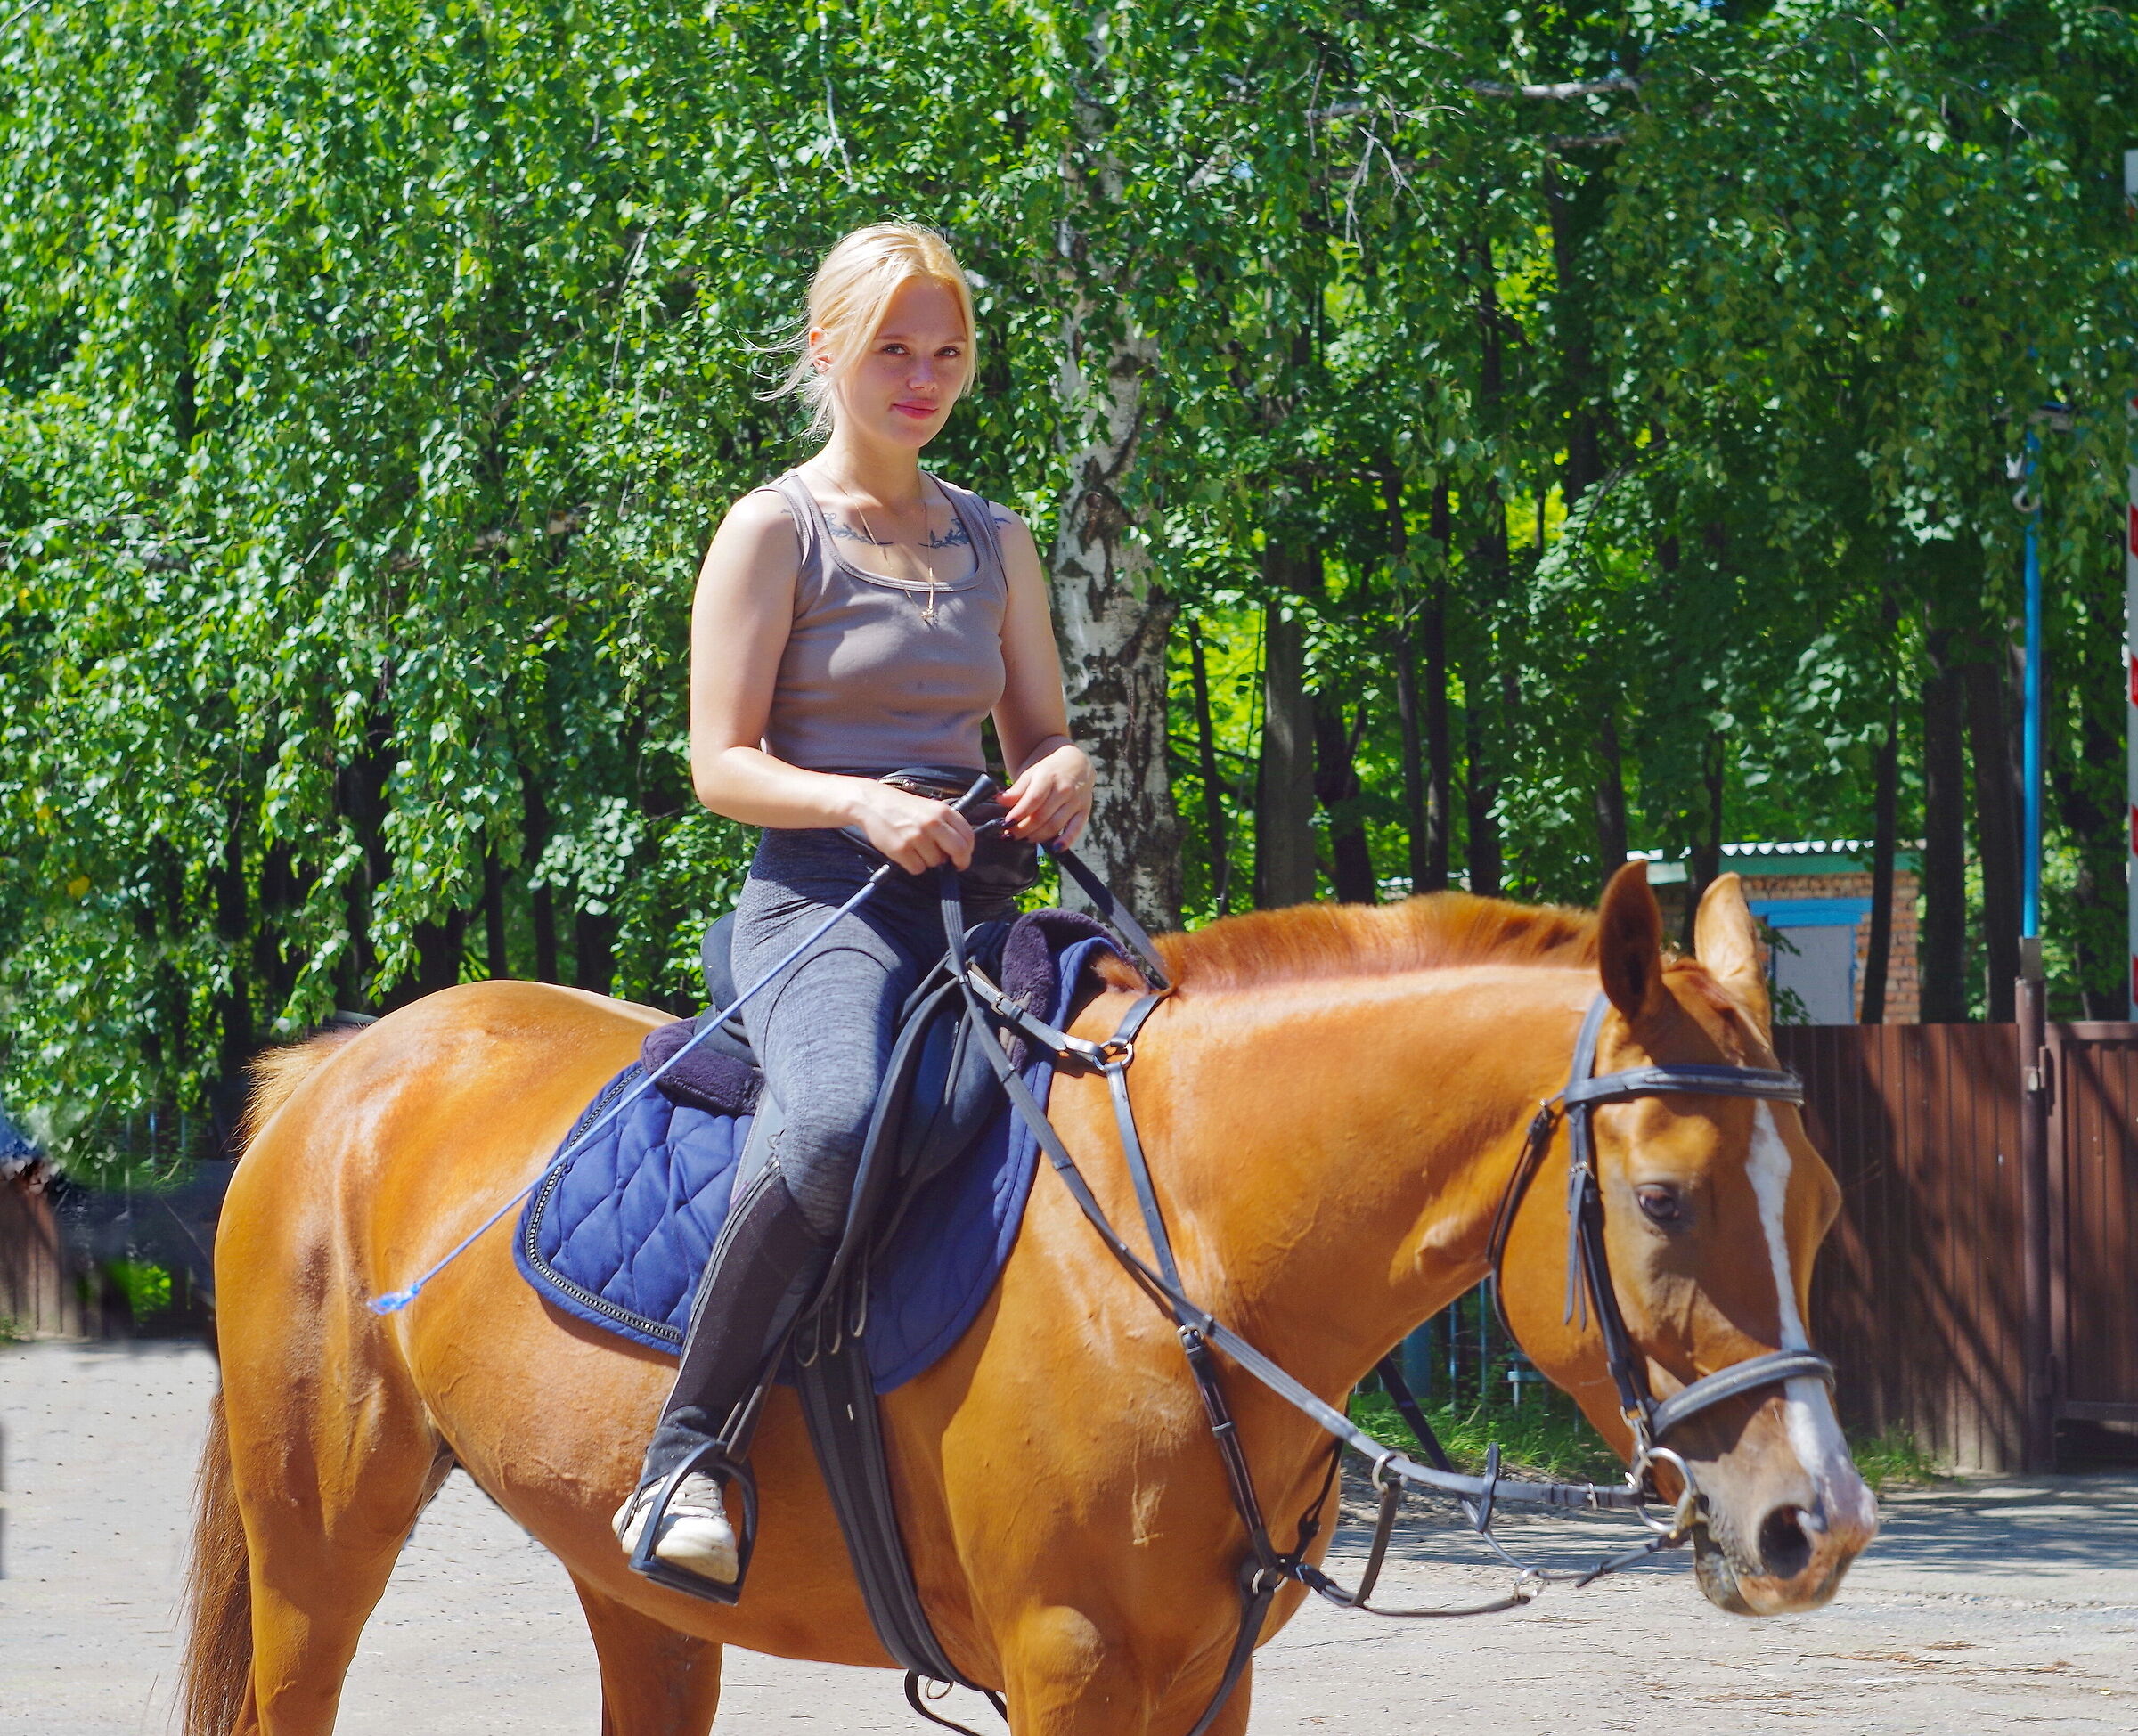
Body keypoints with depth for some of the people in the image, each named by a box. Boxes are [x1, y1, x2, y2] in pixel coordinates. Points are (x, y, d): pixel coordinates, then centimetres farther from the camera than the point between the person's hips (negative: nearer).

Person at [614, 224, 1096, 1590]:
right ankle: (682, 1456, -29)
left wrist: (1065, 774, -2)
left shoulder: (997, 541, 19)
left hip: (975, 905, 6)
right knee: (839, 1122, -38)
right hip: (822, 901, -6)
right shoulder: (777, 530, 2)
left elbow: (1043, 734, 23)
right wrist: (865, 804, -21)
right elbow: (721, 764, -3)